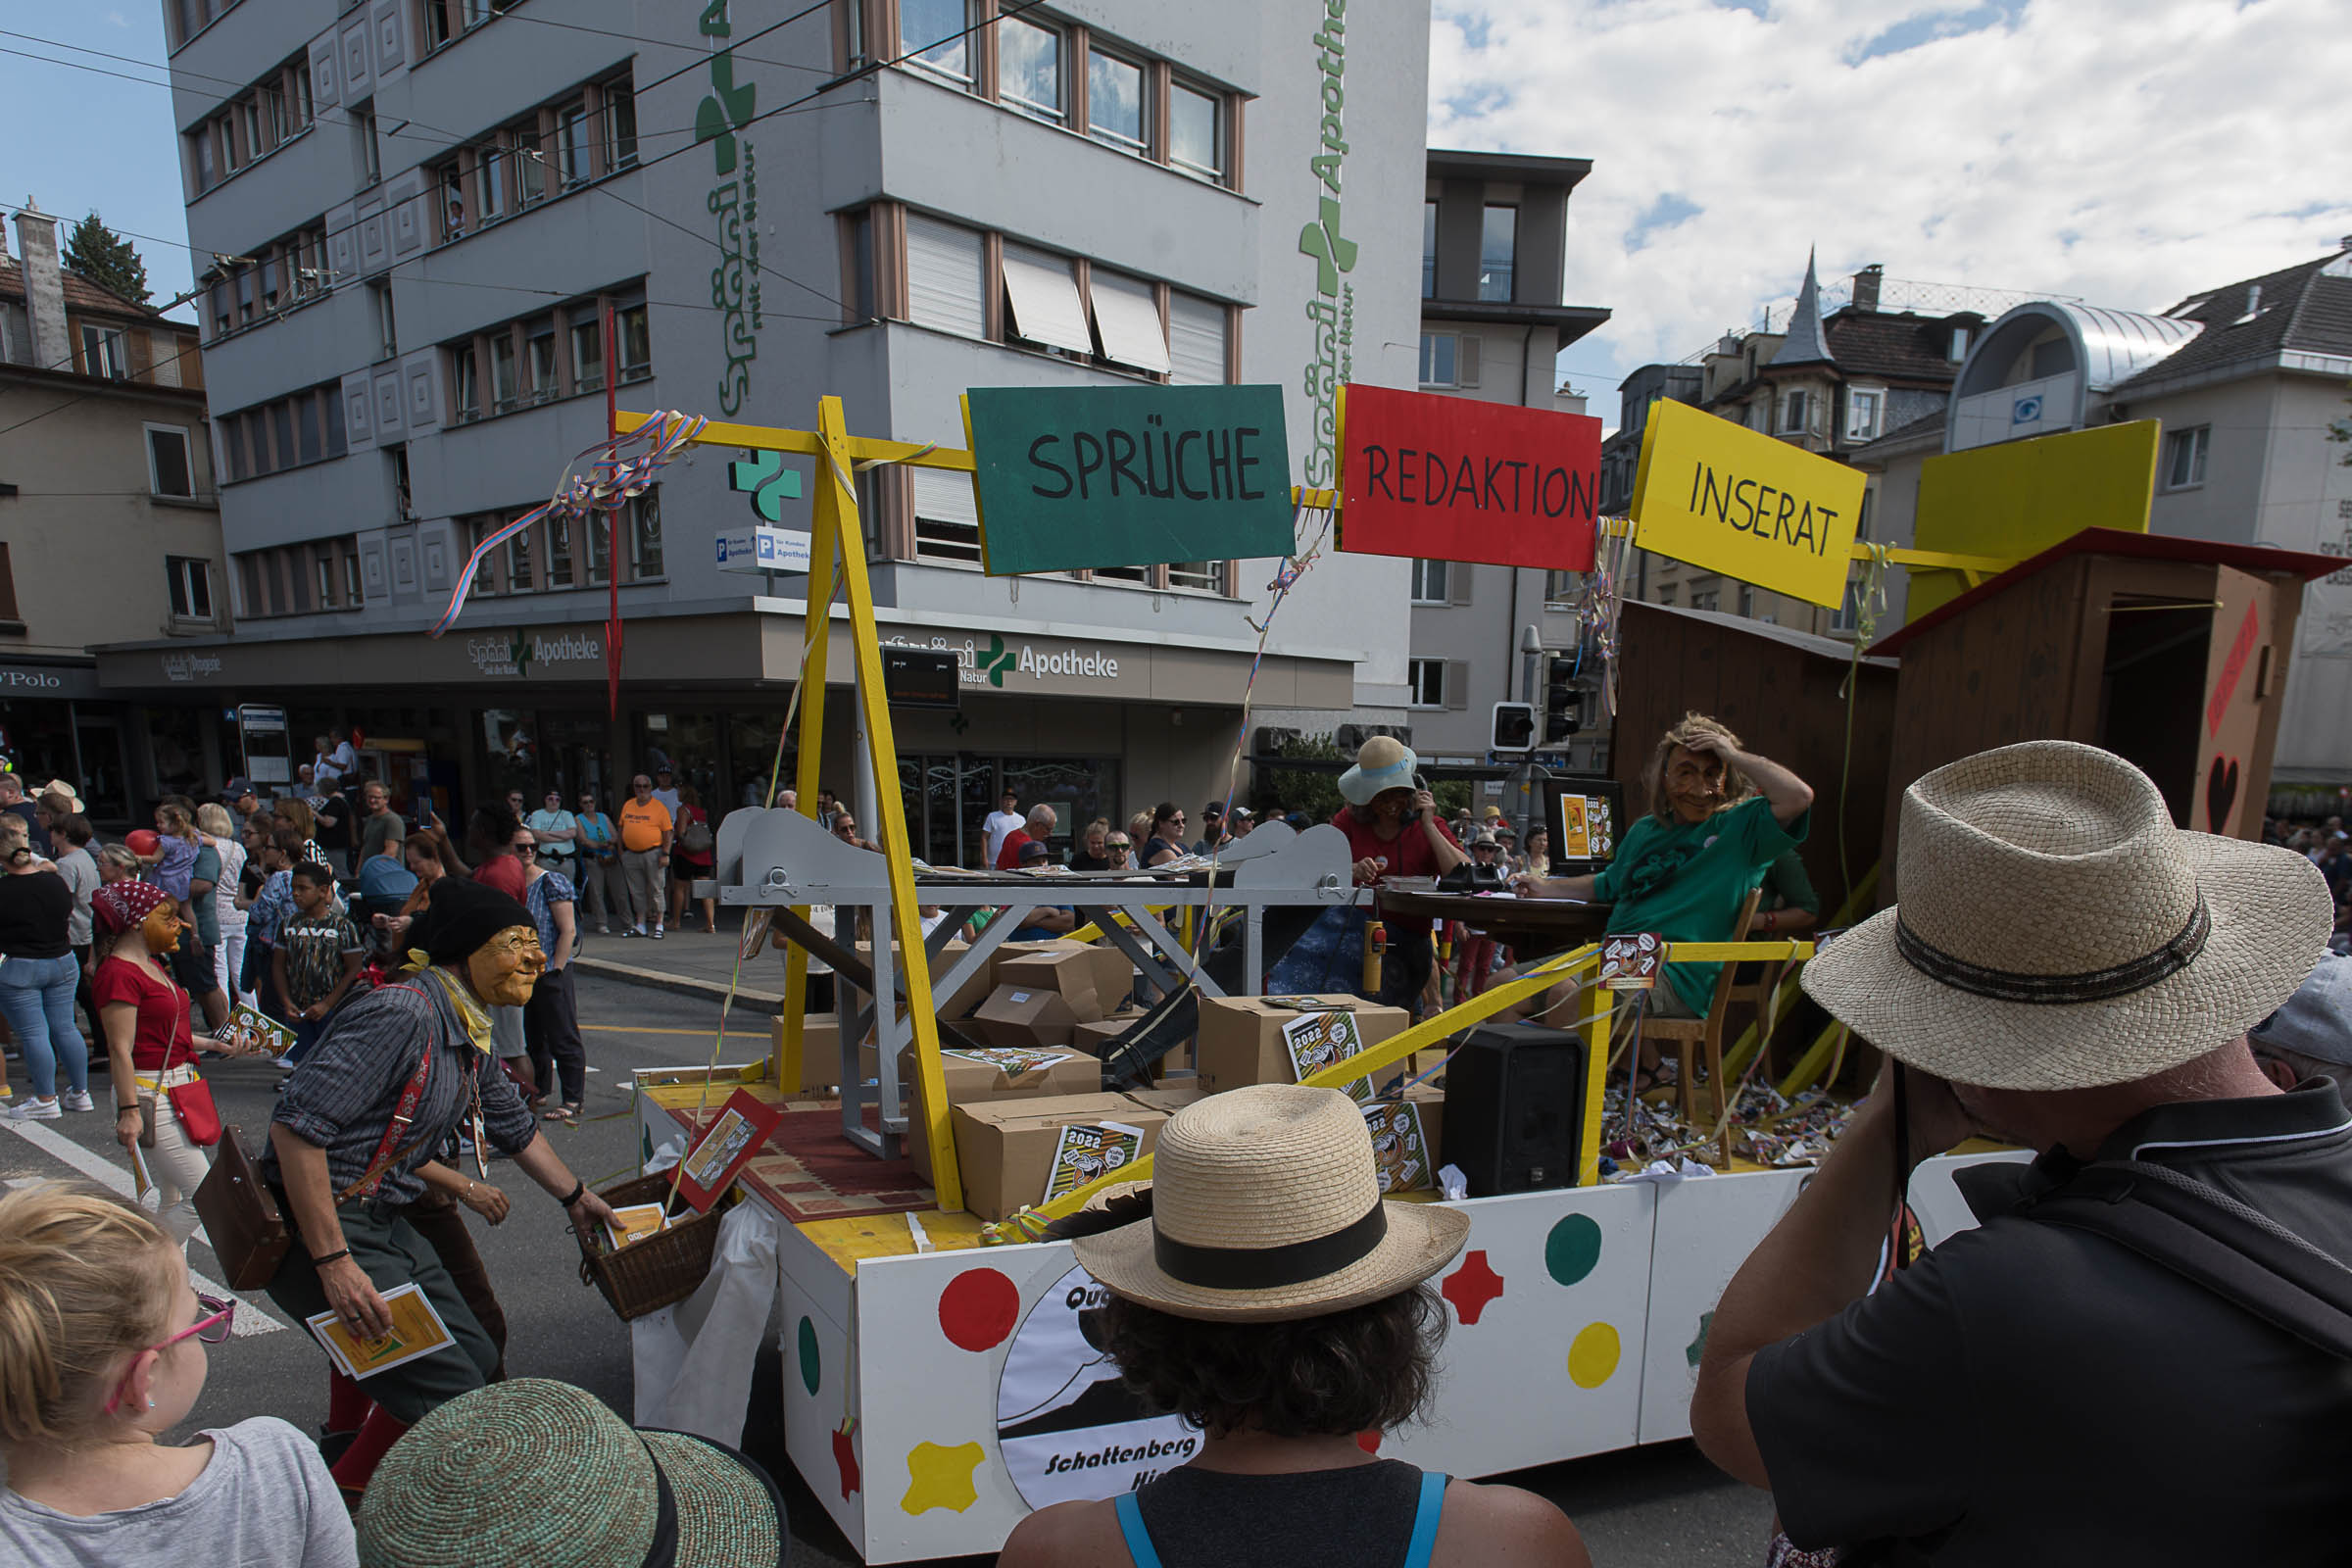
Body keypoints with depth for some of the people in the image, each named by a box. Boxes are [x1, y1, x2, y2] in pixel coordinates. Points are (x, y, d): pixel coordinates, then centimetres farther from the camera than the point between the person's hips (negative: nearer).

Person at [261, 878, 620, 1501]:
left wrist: (575, 1196, 33)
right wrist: (334, 1264, -27)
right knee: (448, 1392, -10)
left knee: (474, 1356, 14)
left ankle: (345, 1435, 38)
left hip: (383, 1223, 9)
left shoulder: (467, 1033, 8)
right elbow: (296, 1125, -27)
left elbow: (514, 1125, 22)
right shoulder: (402, 1013, -23)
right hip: (318, 1227, -9)